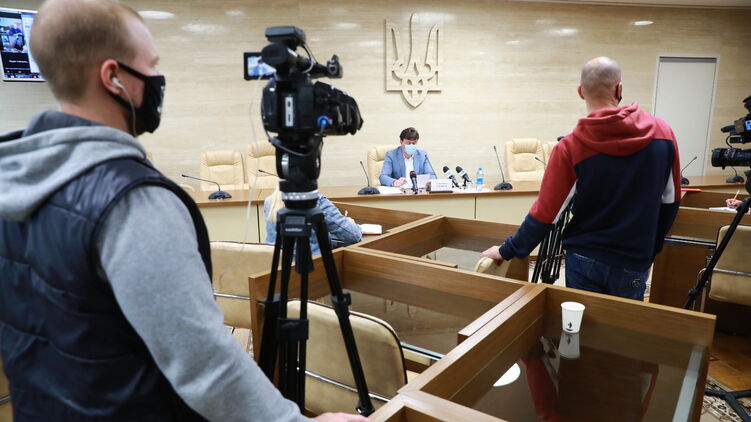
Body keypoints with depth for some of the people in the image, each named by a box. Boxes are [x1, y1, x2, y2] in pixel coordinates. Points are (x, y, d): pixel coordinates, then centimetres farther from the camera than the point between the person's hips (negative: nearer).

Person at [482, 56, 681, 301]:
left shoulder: (571, 146, -15)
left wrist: (507, 251, -2)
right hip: (633, 265, 2)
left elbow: (546, 213, -14)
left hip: (585, 262, -2)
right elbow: (670, 201, 4)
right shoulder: (662, 133, -6)